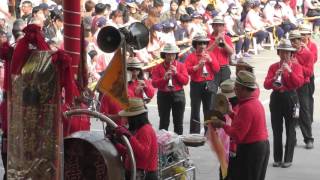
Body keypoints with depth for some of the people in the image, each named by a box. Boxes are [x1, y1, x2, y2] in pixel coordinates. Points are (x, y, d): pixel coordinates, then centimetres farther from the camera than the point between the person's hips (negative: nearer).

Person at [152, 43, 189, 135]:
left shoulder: (181, 66, 4)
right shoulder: (158, 67, 0)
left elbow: (185, 81, -4)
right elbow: (154, 83, -6)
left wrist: (176, 73, -14)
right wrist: (164, 78, -20)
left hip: (178, 95, 1)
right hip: (163, 95, -1)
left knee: (178, 121, 7)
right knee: (164, 121, 3)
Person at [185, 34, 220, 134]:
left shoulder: (211, 55, 10)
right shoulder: (191, 56, 1)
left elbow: (217, 69, 4)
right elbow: (187, 70, -10)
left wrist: (210, 60, -8)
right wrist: (198, 66, -19)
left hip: (208, 85, 2)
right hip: (196, 85, -2)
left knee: (209, 110, 8)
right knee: (195, 111, 0)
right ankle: (194, 133, 4)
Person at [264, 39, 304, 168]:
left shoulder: (296, 66, 0)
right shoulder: (273, 67, 5)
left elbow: (299, 83, -15)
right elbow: (266, 85, -4)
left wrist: (290, 71, -24)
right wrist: (275, 77, -21)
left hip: (290, 98, -2)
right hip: (276, 98, 2)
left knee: (290, 131, 2)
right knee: (277, 130, 5)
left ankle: (288, 159, 6)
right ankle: (277, 158, 12)